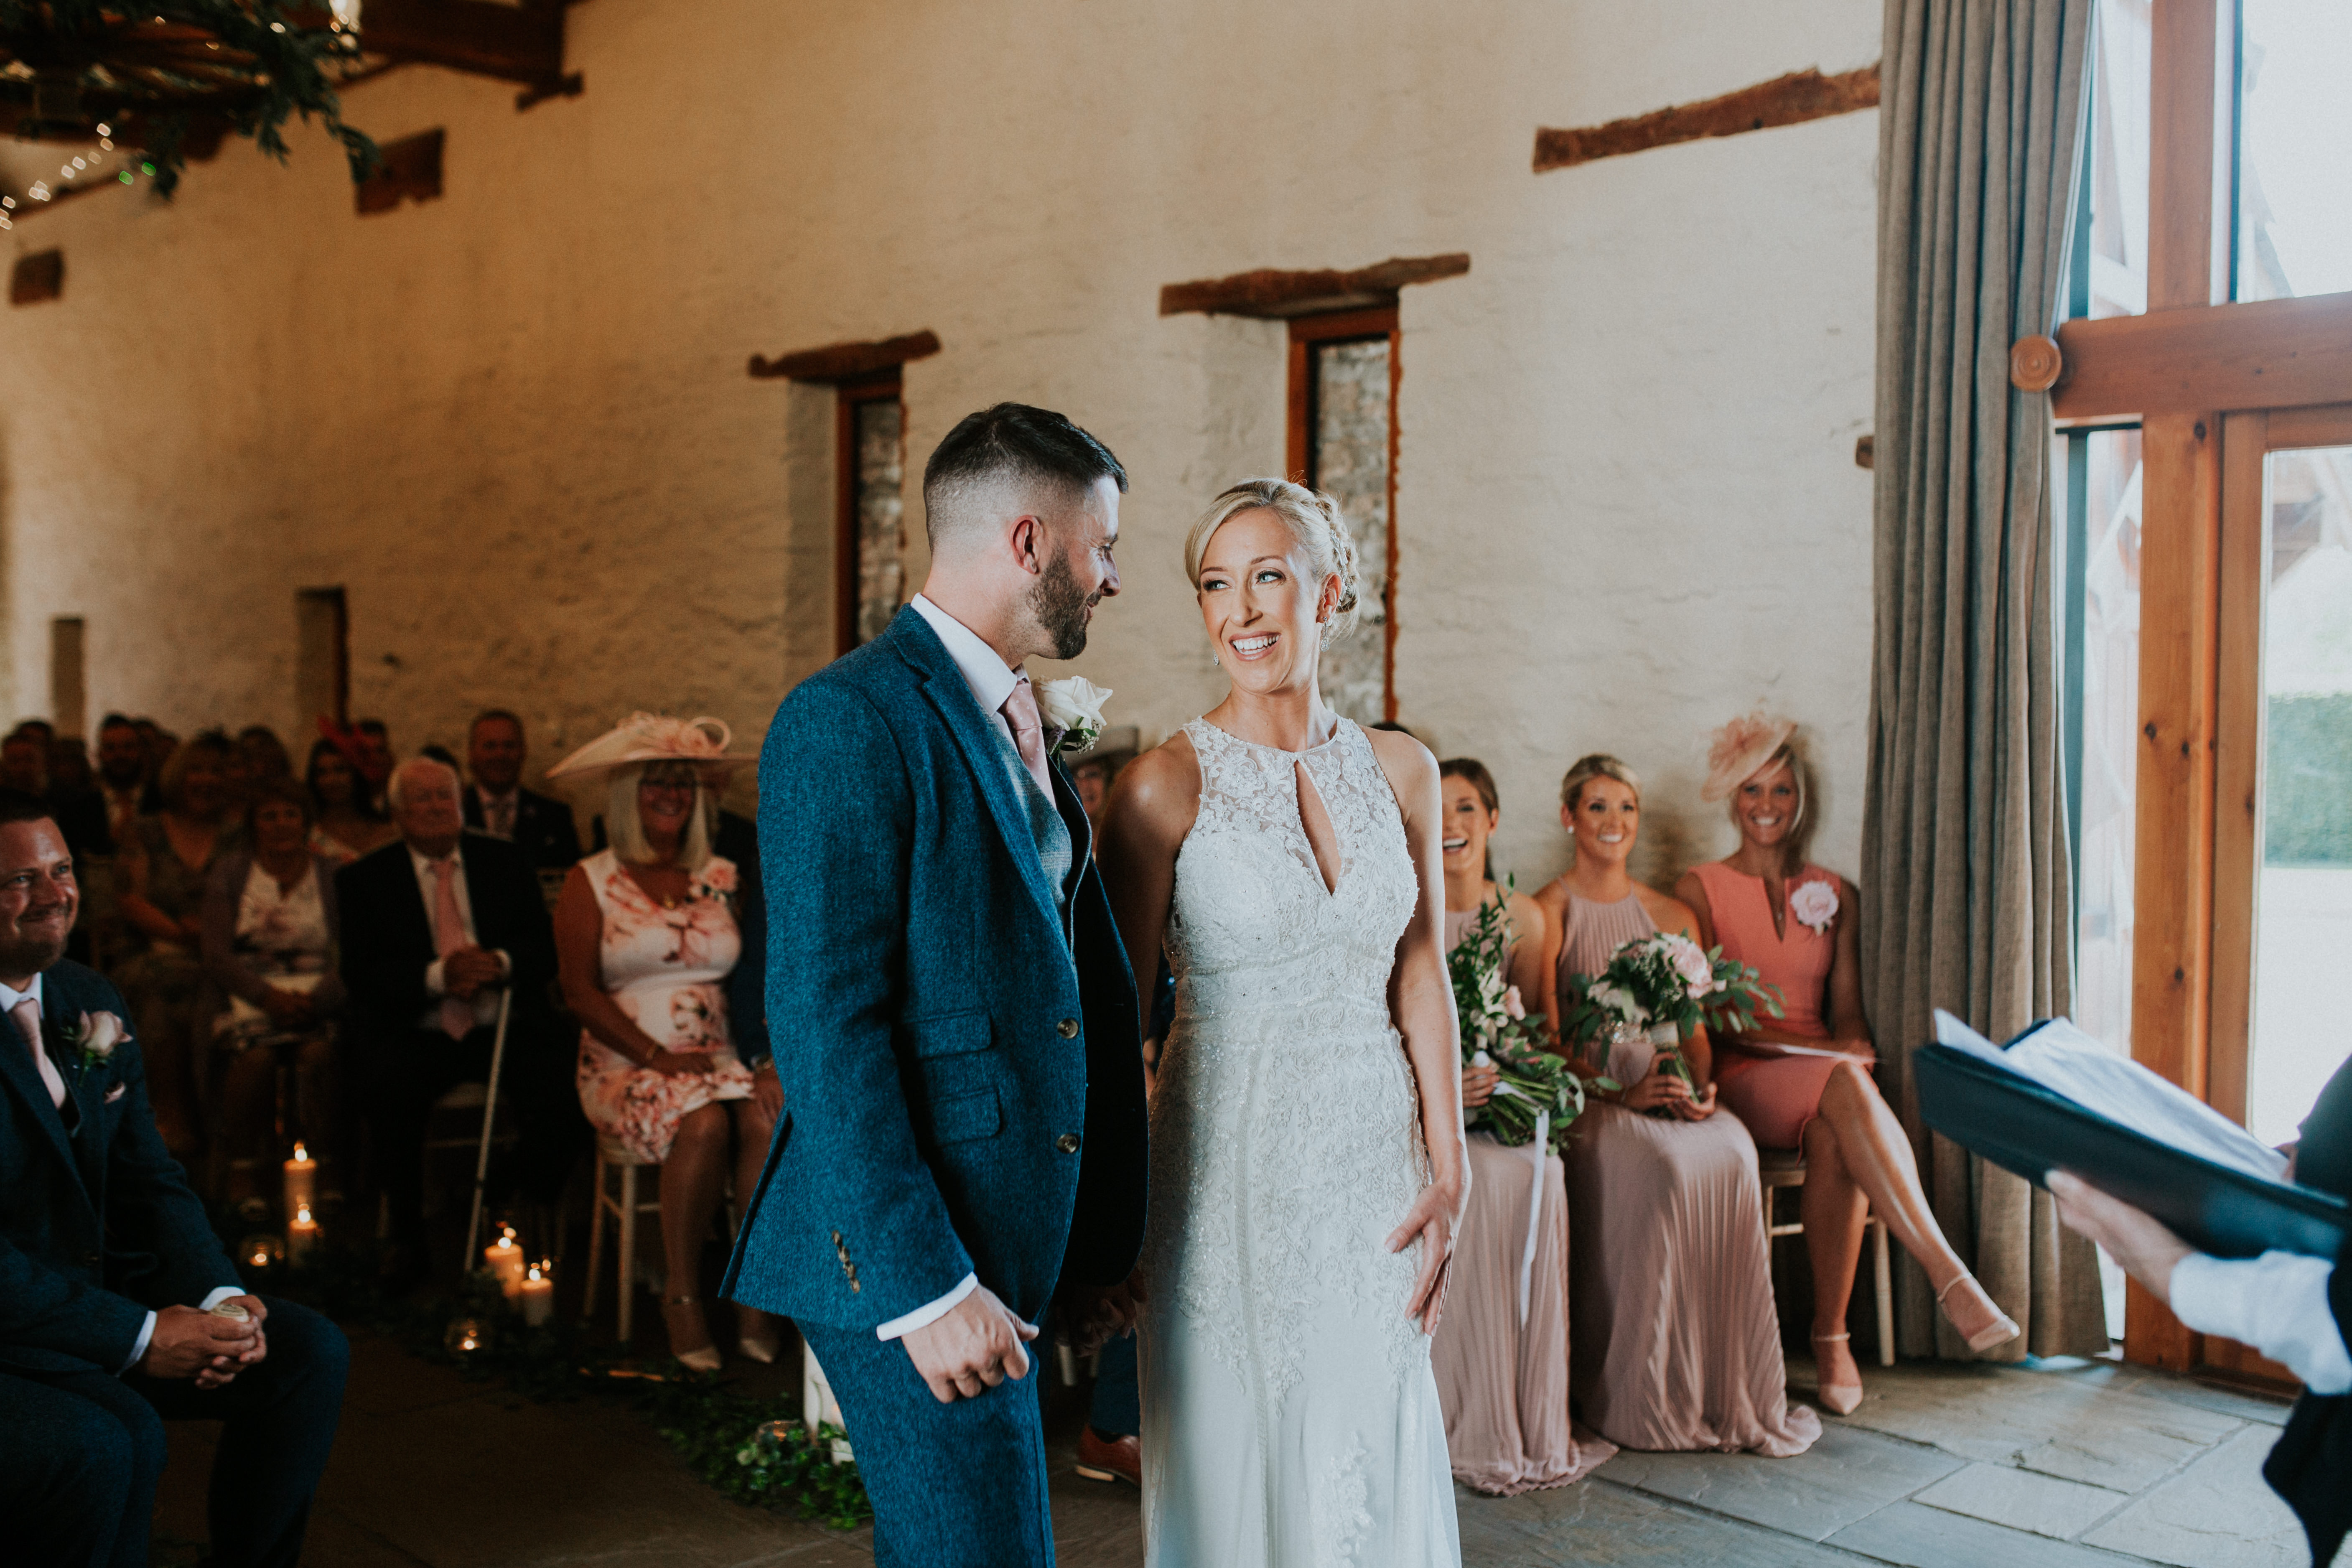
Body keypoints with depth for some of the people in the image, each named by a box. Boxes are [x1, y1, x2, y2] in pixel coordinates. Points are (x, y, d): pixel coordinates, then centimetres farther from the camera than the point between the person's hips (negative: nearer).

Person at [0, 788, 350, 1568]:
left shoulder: (92, 1001, 7)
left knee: (310, 1351, -3)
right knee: (111, 1437, -33)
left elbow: (151, 1182, 9)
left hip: (97, 1295, 8)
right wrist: (140, 1337, -22)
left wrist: (220, 1296, -8)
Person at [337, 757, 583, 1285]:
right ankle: (407, 1237, -12)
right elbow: (362, 975, -5)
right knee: (393, 1087, -33)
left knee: (565, 1092, -26)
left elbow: (545, 950, 4)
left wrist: (500, 964, -19)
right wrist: (438, 975, -22)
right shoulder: (365, 879, 6)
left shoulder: (503, 862, 11)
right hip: (414, 1036, -1)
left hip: (504, 1028, 1)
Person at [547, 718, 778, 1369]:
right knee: (704, 1122, -33)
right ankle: (682, 1294, -18)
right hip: (627, 1067, -2)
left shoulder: (721, 877, 15)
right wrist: (658, 1056, -14)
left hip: (719, 1060, 3)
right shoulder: (591, 881, 6)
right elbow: (580, 989, -3)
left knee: (764, 1120, -30)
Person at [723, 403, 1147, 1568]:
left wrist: (1103, 1232, 14)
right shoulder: (852, 718, -14)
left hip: (1002, 1240, 9)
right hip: (908, 1254, -9)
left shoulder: (1016, 724, 15)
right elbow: (824, 1022, -19)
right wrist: (923, 1282, -22)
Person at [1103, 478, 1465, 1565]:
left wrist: (1448, 1175, 4)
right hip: (1232, 1165, -3)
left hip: (1376, 1161, 4)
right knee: (1234, 1464, 8)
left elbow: (1421, 981, 7)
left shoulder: (1400, 772, 3)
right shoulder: (1168, 784, -9)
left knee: (1369, 1468, 12)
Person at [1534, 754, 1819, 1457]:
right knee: (1666, 1165, -34)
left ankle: (1735, 1393, -21)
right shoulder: (1548, 912, 3)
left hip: (1666, 1092, 4)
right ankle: (1653, 1402, -23)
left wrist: (1700, 1084, -8)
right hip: (1585, 1101, -4)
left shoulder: (1673, 917, 18)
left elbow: (1695, 1029, 14)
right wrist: (1623, 1092, -18)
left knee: (1732, 1155, -29)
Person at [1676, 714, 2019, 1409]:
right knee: (1846, 1089, -38)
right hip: (1744, 1078, -3)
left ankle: (1832, 1338, -29)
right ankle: (1950, 1276, -46)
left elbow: (1847, 1012, 17)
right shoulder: (1701, 889, 8)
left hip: (1824, 1065, 3)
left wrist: (1856, 1048, -8)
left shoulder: (1836, 895, 19)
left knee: (1836, 1138, -37)